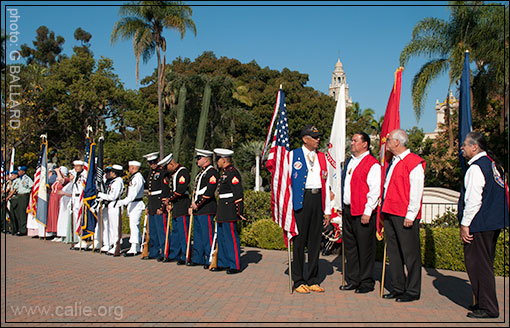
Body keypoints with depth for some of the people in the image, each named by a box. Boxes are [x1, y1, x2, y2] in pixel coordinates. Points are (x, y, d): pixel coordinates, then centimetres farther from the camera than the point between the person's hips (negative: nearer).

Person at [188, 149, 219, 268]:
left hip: (206, 210, -10)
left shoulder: (212, 172, -12)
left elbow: (209, 192, -21)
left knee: (208, 236, -5)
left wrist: (197, 204, -16)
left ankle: (210, 261, 3)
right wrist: (192, 205, 13)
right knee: (197, 235, 15)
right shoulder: (201, 173, 19)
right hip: (197, 210, 10)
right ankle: (198, 259, 25)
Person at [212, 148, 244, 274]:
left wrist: (239, 211, -20)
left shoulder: (232, 172, -14)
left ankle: (235, 266, 3)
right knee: (222, 237, 14)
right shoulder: (224, 172, 17)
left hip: (230, 210, -10)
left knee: (231, 237, -5)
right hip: (223, 211, 10)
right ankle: (223, 263, 24)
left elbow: (238, 193, -19)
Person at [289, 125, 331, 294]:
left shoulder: (322, 157, 15)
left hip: (318, 199, 4)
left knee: (315, 241, 8)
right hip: (301, 200, -4)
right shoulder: (293, 155, 2)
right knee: (299, 240, -1)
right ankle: (299, 281, 10)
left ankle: (313, 280, 18)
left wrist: (327, 210, 10)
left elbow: (326, 183, 15)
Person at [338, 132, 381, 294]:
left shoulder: (372, 164, -9)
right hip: (348, 210, 8)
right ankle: (353, 280, 23)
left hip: (363, 213, -8)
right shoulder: (349, 162, 17)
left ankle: (366, 282, 12)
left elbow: (375, 190, -14)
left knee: (365, 248, 0)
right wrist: (342, 207, 18)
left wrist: (367, 212, -18)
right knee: (350, 247, 13)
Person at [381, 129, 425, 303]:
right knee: (394, 252, 13)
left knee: (410, 253, 1)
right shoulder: (393, 161, 17)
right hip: (390, 213, 9)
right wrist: (385, 210, 17)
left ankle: (412, 291, 10)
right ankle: (398, 288, 23)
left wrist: (410, 215, -17)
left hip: (405, 216, -9)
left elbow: (416, 192, -14)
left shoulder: (414, 162, -10)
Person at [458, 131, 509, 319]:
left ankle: (487, 308, 4)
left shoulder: (476, 167, -15)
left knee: (477, 263, -2)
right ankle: (487, 302, 26)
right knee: (486, 264, 17)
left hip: (479, 224, -10)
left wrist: (465, 224, -16)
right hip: (495, 222, 10)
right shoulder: (493, 163, 14)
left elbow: (473, 199, -21)